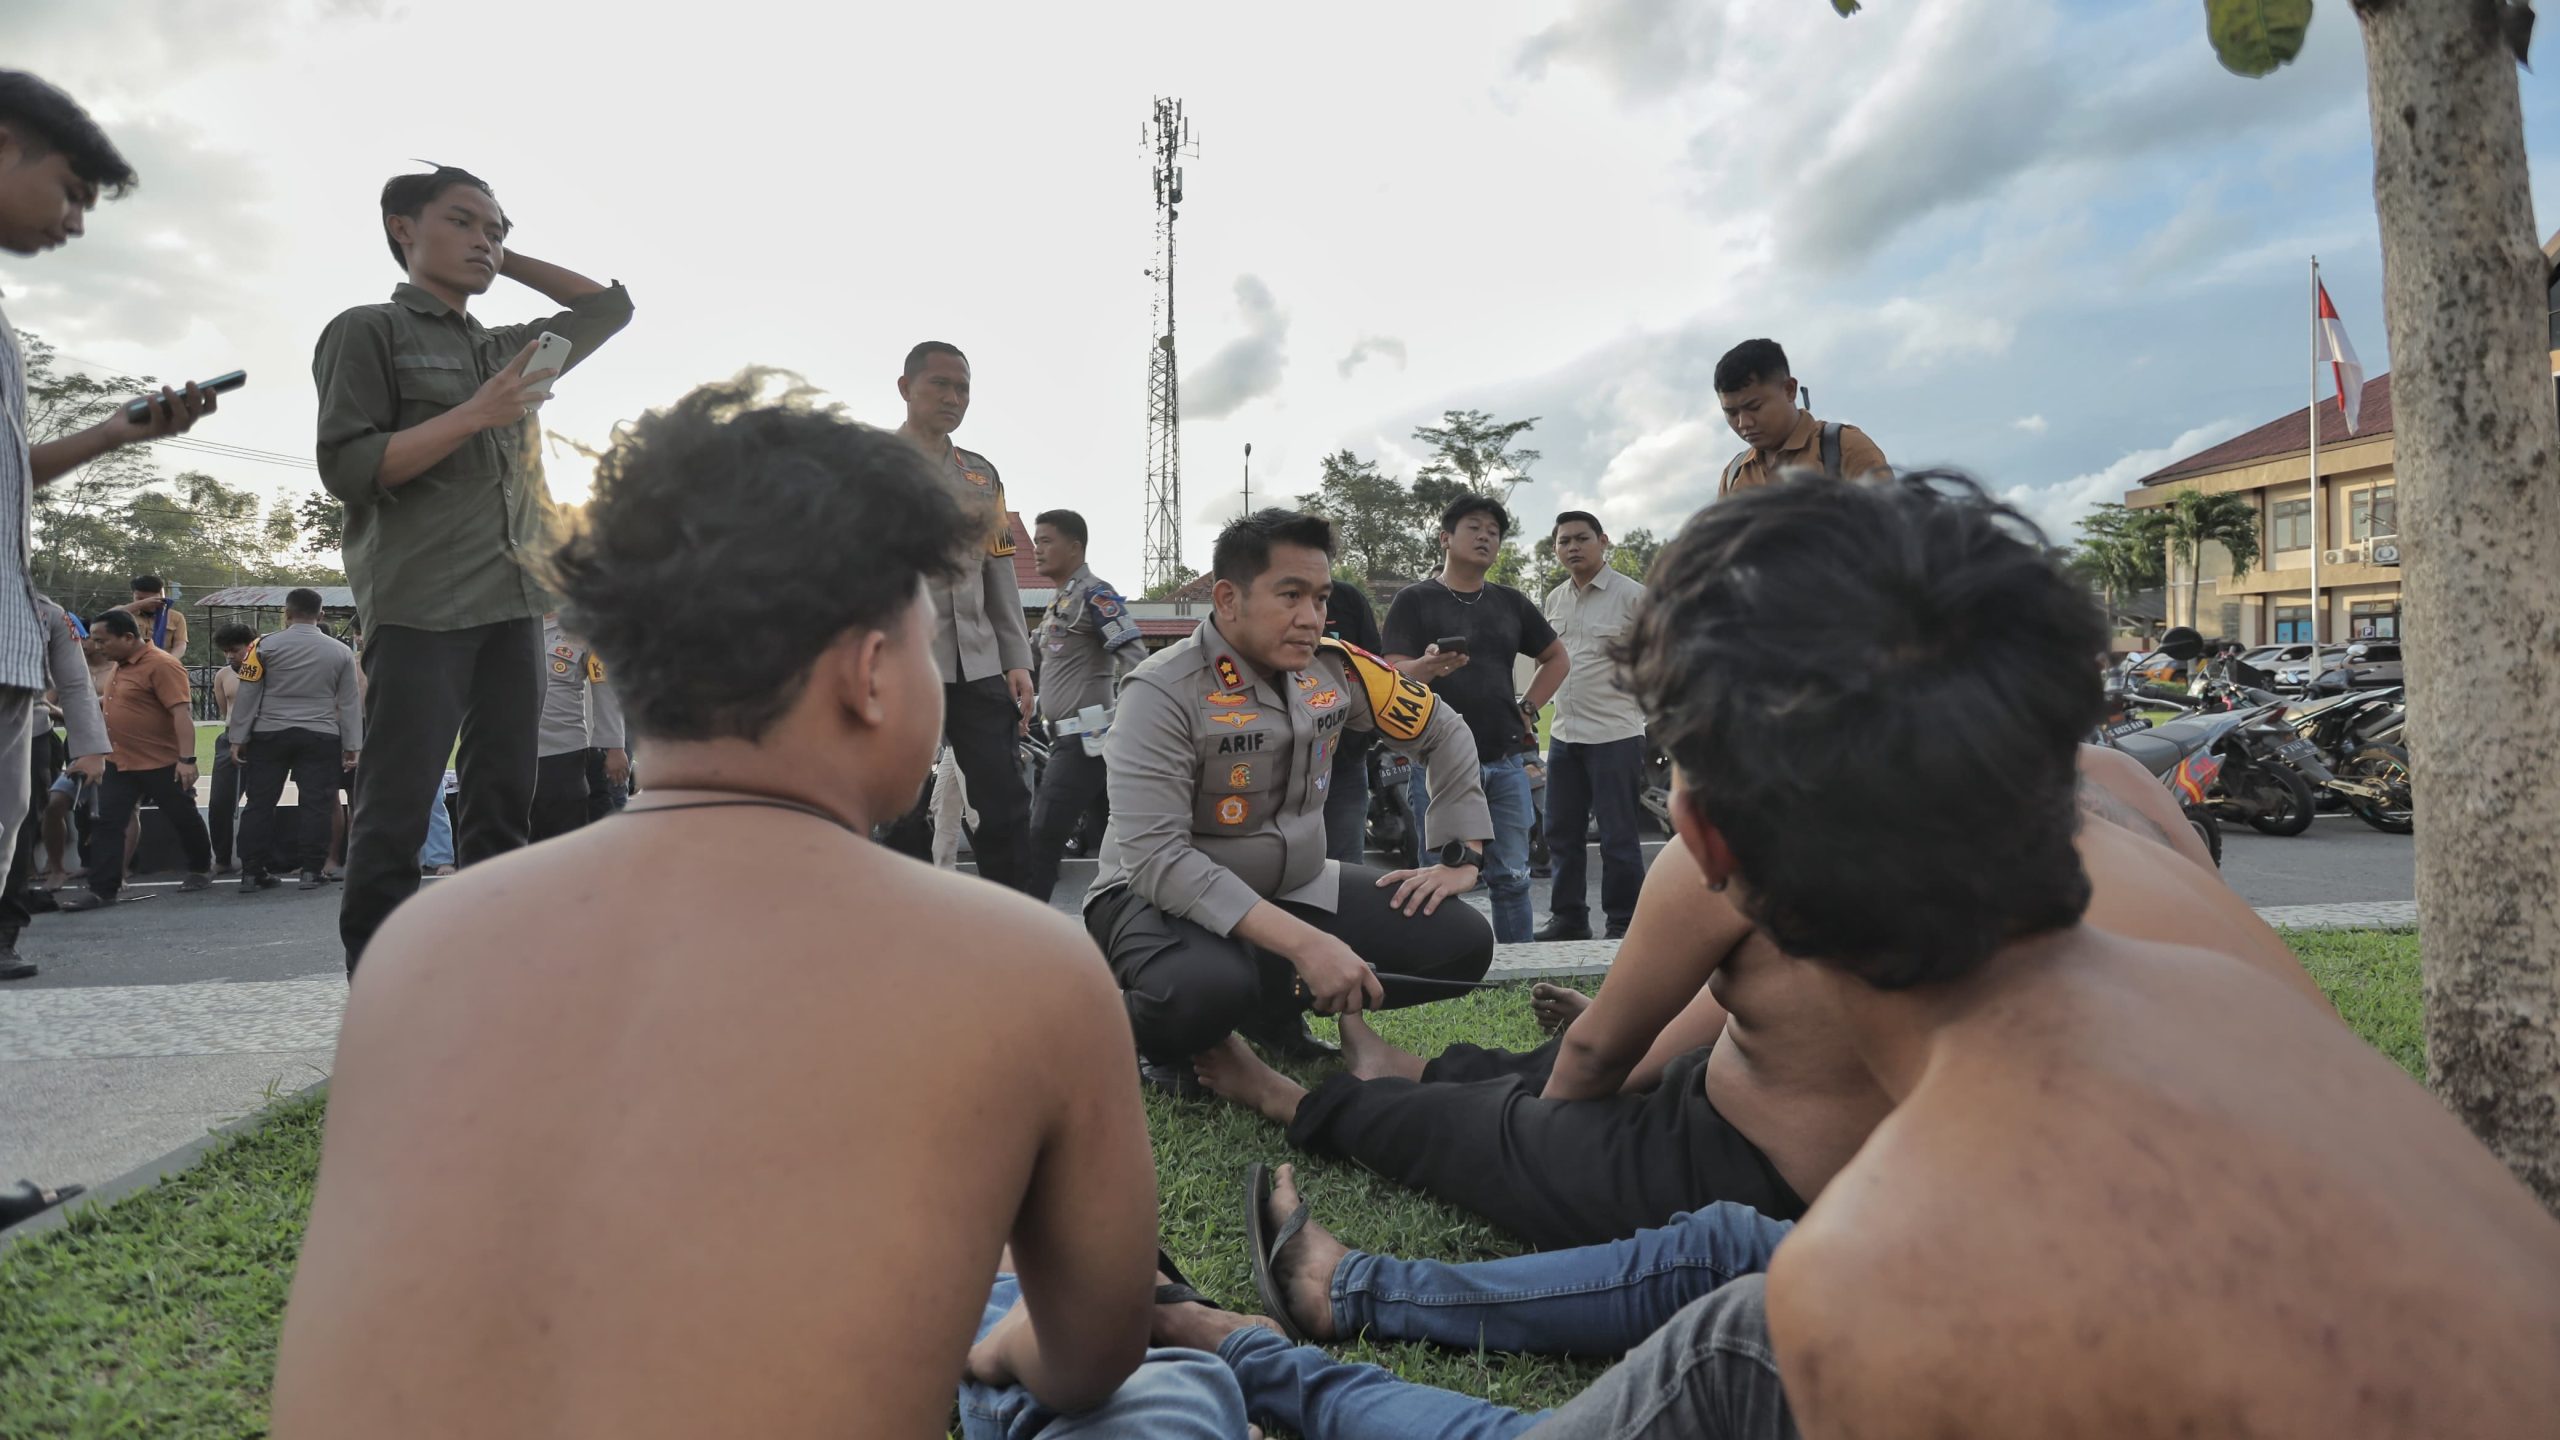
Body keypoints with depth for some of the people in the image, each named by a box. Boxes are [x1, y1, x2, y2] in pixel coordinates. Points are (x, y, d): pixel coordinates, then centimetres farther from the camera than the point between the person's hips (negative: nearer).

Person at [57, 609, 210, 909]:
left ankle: (201, 870, 28)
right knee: (107, 824, 1)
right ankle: (101, 890, 2)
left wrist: (187, 759, -30)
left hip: (163, 764, -8)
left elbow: (182, 713, -24)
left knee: (184, 819, 8)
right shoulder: (121, 667, 11)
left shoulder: (162, 665, -18)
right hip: (120, 763, 8)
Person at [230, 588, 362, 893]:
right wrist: (352, 747, 9)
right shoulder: (341, 651, 2)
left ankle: (251, 873, 8)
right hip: (320, 738, 0)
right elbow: (350, 703, 5)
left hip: (269, 735, 0)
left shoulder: (265, 647, -3)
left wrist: (238, 738, 5)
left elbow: (247, 696, -1)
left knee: (260, 803, 7)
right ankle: (311, 871, 0)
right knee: (315, 804, 2)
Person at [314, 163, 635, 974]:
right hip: (418, 606, -6)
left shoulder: (510, 349, 20)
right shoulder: (368, 331, 3)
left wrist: (507, 261, 21)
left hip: (512, 604, 6)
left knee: (504, 806, 5)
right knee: (396, 816, -5)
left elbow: (611, 307, 29)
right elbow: (347, 468, -7)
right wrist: (474, 414, -14)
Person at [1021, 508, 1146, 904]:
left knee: (1041, 838, -11)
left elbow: (1134, 658, -19)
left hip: (1085, 737, -10)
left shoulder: (1094, 593, -9)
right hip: (1071, 738, 10)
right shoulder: (1061, 601, 21)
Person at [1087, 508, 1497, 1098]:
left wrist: (1464, 858, 3)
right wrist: (1303, 942, -39)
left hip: (1294, 887, 6)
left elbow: (1444, 732, 11)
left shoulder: (1335, 668, -5)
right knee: (1207, 988, -41)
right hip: (1168, 896, -6)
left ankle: (1274, 1007, 12)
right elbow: (1155, 857, -32)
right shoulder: (1164, 692, -23)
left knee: (1463, 944, -6)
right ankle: (1149, 1036, -2)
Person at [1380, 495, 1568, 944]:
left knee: (1511, 877, 8)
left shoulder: (1510, 603, 14)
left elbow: (1557, 658, 26)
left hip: (1505, 762, 5)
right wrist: (1428, 666, -33)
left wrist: (1528, 707, 12)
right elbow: (1394, 675, -11)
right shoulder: (1414, 601, 0)